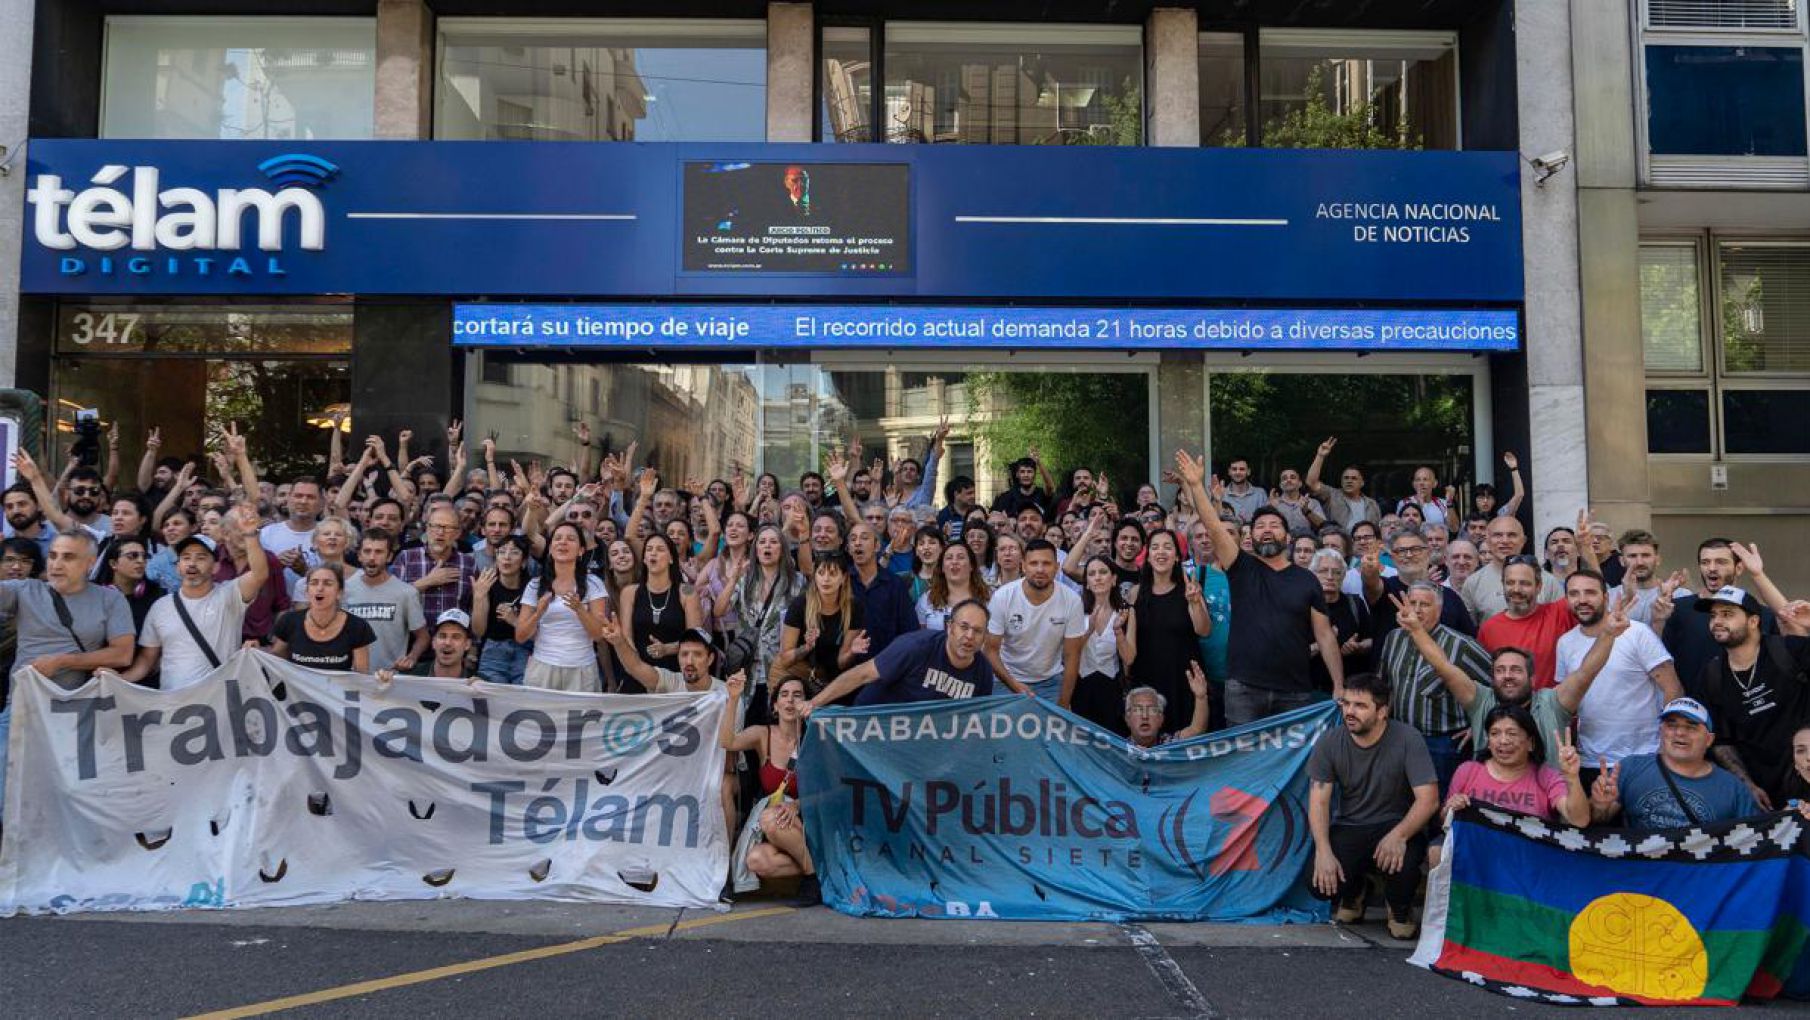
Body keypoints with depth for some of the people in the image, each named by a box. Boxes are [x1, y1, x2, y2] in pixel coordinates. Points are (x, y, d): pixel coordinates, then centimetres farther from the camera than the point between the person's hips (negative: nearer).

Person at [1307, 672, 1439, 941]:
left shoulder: (1407, 739, -13)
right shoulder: (1329, 742, -6)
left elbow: (1428, 799, -19)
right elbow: (1318, 802, -8)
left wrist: (1398, 835, -35)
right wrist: (1323, 851, -23)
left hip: (1395, 825, -2)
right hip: (1348, 828, 2)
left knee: (1403, 863, -35)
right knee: (1321, 883, -23)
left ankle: (1400, 909, 4)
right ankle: (1353, 892, 19)